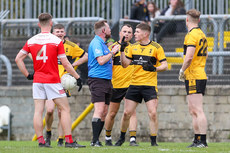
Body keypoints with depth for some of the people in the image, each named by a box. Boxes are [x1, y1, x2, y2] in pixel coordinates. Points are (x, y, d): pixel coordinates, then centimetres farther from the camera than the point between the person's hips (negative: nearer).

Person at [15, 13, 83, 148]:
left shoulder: (31, 41, 4)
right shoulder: (57, 41, -8)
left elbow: (18, 59, 3)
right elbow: (65, 63, -9)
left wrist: (27, 75, 9)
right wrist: (77, 77, -1)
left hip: (37, 80, 4)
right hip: (53, 80, -4)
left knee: (38, 111, 4)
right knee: (65, 109, 2)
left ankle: (41, 141, 2)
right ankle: (69, 141, -3)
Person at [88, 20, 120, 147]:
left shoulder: (103, 43, 21)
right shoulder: (96, 43, -10)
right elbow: (101, 60, -21)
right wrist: (112, 52, -9)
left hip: (106, 80, 10)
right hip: (97, 79, -10)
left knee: (104, 112, 7)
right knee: (99, 110, -16)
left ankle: (96, 140, 10)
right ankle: (95, 140, -18)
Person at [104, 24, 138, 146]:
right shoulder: (113, 47, -1)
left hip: (130, 85, 1)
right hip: (115, 85, -1)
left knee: (131, 112, -11)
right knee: (112, 113, 9)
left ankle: (133, 139, -14)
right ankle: (108, 138, 27)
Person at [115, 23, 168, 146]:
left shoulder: (156, 47, -3)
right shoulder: (133, 47, 10)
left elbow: (164, 65, -4)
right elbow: (125, 64, 9)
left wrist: (154, 68, -24)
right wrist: (122, 51, -5)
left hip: (150, 85, -4)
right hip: (134, 84, 4)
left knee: (152, 113, -14)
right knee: (127, 113, 4)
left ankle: (153, 141, -4)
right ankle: (122, 137, 24)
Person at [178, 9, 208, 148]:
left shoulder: (192, 35, -14)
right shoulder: (202, 34, 16)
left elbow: (189, 57, -23)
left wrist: (182, 71, -8)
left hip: (194, 77, -10)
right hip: (201, 75, 10)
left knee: (198, 111, -11)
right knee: (193, 111, 14)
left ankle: (203, 141, -15)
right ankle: (197, 140, 16)